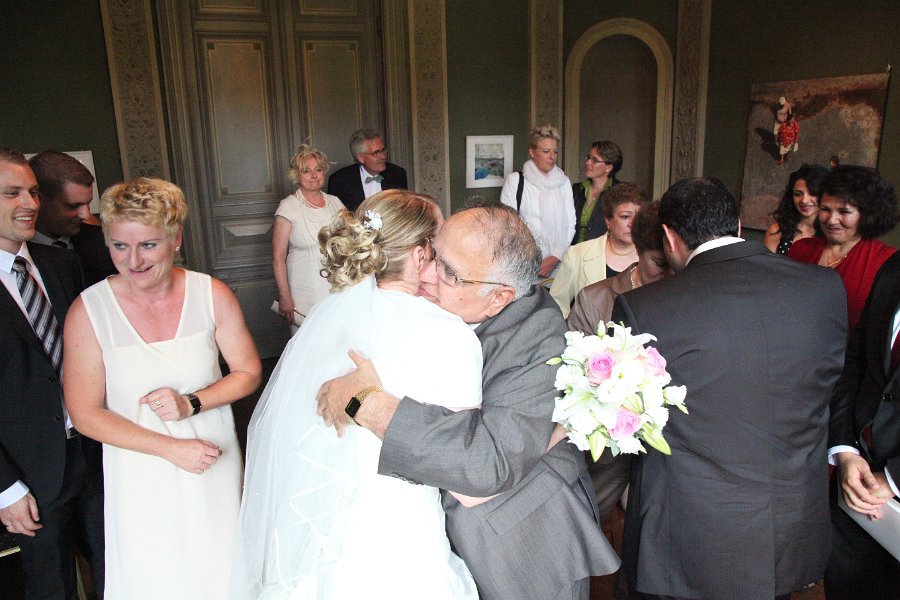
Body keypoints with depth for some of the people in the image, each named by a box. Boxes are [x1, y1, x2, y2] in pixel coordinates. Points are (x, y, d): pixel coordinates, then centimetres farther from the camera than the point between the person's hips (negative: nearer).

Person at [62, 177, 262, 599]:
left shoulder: (213, 295, -11)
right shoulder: (88, 311, -14)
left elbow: (248, 372, -2)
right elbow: (86, 414, -9)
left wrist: (192, 403, -19)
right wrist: (172, 448, -14)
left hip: (213, 461, 1)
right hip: (139, 470, -1)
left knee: (219, 566, 18)